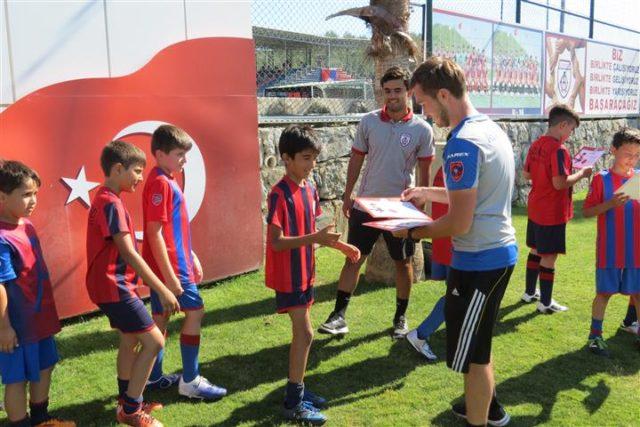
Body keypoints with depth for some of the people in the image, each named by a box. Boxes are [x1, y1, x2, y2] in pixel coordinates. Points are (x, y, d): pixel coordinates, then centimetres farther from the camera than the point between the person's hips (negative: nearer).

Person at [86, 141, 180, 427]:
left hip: (113, 285, 11)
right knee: (154, 341, -8)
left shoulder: (105, 200, 12)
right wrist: (162, 290, -25)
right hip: (114, 287, -11)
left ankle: (127, 402, 33)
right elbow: (129, 253, -26)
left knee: (130, 339, 20)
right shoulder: (111, 203, -20)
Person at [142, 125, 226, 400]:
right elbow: (154, 233, -22)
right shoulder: (160, 183, -18)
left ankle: (154, 378, 26)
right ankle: (190, 381, 5)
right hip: (168, 266, -10)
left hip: (171, 264, 10)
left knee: (160, 317, 14)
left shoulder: (166, 181, 12)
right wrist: (169, 275, -23)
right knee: (195, 311, -3)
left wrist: (192, 258, 21)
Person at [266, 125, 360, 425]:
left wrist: (340, 245, 9)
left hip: (305, 272, 8)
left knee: (301, 332, 15)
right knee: (305, 334, -6)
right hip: (287, 276, -8)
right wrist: (315, 238, -34)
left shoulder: (309, 189, 6)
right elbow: (276, 242, -24)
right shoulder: (279, 194, -20)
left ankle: (297, 389, 28)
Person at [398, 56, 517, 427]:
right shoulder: (491, 128, 8)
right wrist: (431, 193, 20)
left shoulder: (463, 143, -23)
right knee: (479, 340, 26)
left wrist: (412, 232, -9)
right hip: (501, 251, 10)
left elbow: (459, 224, -23)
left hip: (479, 260, -10)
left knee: (471, 352, 6)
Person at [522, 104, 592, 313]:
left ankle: (530, 292, 32)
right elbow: (560, 183, -25)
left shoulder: (536, 145, 4)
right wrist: (581, 174, -12)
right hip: (552, 213, -8)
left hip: (535, 209, 8)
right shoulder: (559, 150, -21)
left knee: (535, 251, 20)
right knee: (549, 256, 2)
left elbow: (527, 174, 12)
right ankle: (545, 303, 12)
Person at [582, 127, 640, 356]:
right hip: (610, 250, -3)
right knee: (604, 292, 5)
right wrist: (610, 204, -20)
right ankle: (595, 335, 16)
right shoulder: (602, 179, -6)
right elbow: (586, 211, -6)